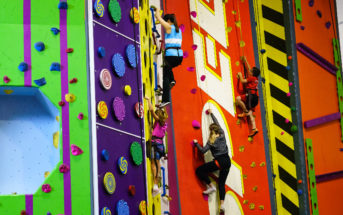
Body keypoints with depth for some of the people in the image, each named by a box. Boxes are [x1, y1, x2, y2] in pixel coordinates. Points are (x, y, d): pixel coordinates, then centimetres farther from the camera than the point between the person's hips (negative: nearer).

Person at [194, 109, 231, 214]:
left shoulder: (211, 140, -7)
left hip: (219, 161, -7)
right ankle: (222, 204, -4)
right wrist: (211, 114, 36)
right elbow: (217, 123, 24)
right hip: (227, 161, 7)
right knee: (221, 183, 11)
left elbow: (203, 150, -11)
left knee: (199, 170, 5)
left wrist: (196, 143, 5)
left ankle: (211, 186, 1)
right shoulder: (222, 135, 8)